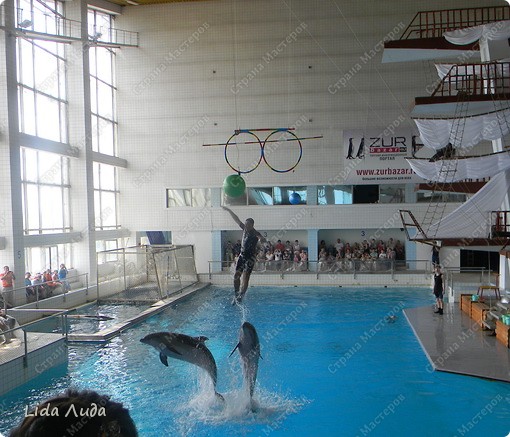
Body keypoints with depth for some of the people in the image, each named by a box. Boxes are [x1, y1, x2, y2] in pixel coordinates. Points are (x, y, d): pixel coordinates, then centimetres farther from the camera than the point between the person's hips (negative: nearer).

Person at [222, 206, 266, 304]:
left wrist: (262, 239, -57)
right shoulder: (245, 229, 5)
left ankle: (241, 296, -10)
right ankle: (236, 295, 11)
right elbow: (236, 219, 12)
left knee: (245, 277, -12)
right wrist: (229, 210, 15)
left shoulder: (256, 233, -13)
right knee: (236, 276, 2)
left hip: (250, 257, -6)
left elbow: (263, 239, -33)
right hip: (242, 255, 6)